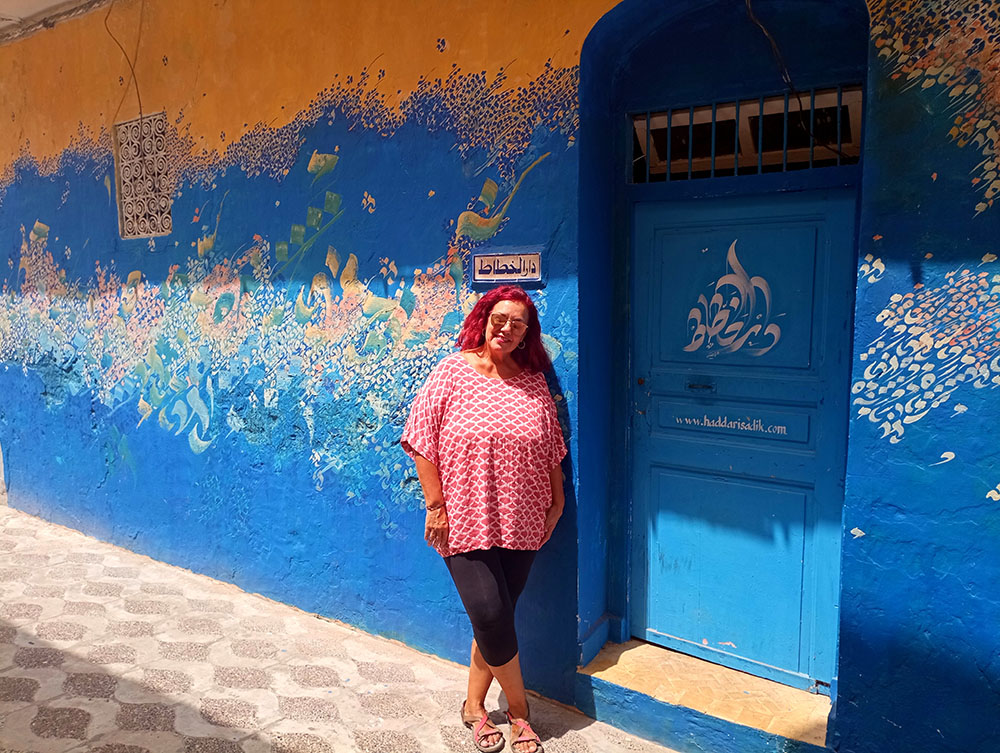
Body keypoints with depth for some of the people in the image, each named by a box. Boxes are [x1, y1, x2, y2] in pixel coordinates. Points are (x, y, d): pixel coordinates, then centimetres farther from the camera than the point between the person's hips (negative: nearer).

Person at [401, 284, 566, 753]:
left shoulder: (534, 382, 5)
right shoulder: (452, 372, -6)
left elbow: (552, 449, 11)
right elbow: (422, 443, -6)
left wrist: (556, 503, 11)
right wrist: (436, 505, -9)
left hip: (521, 523, 3)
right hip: (465, 520, -3)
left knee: (497, 620, 10)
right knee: (490, 617, -5)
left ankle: (475, 706, 32)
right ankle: (519, 710, 20)